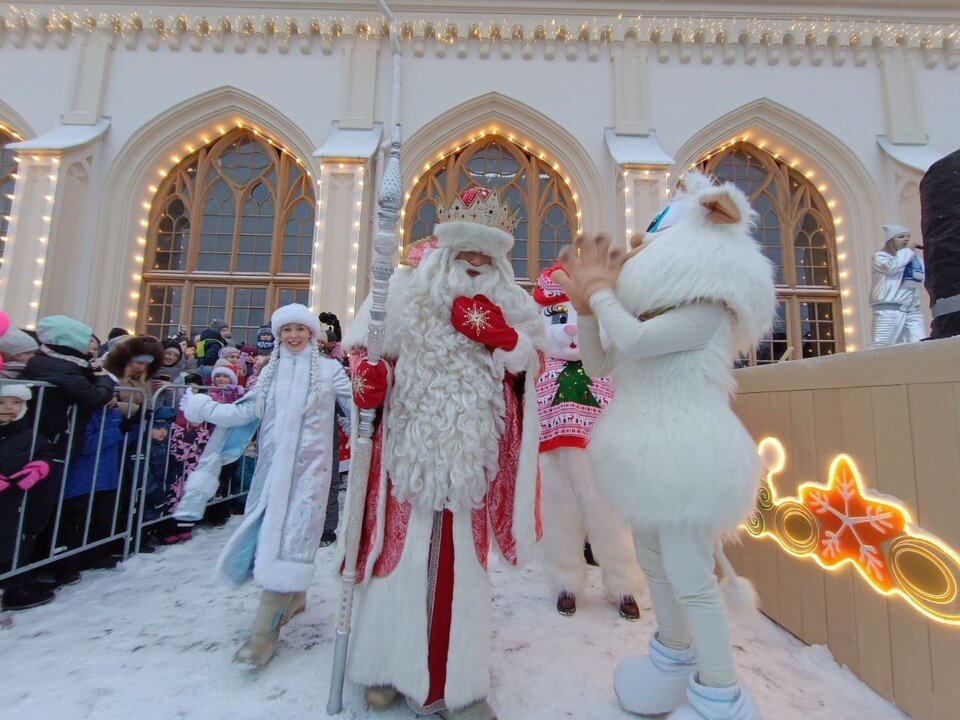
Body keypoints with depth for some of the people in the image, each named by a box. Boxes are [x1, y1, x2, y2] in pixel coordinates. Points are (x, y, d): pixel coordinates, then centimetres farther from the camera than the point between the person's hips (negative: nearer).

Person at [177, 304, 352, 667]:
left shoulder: (328, 369, 1)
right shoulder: (270, 371, 13)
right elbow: (247, 411, 9)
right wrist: (203, 408, 8)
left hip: (309, 462, -5)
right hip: (273, 461, 5)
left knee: (291, 532, -9)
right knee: (270, 528, 9)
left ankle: (266, 628, -2)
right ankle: (293, 595, 32)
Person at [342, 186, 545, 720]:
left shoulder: (506, 305, 8)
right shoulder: (403, 291, 1)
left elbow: (534, 367, 8)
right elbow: (363, 346, 5)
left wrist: (504, 337, -11)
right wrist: (365, 373, -16)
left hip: (472, 457, 2)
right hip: (409, 448, -1)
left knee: (461, 562, 10)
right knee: (401, 552, 10)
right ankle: (389, 665, 34)